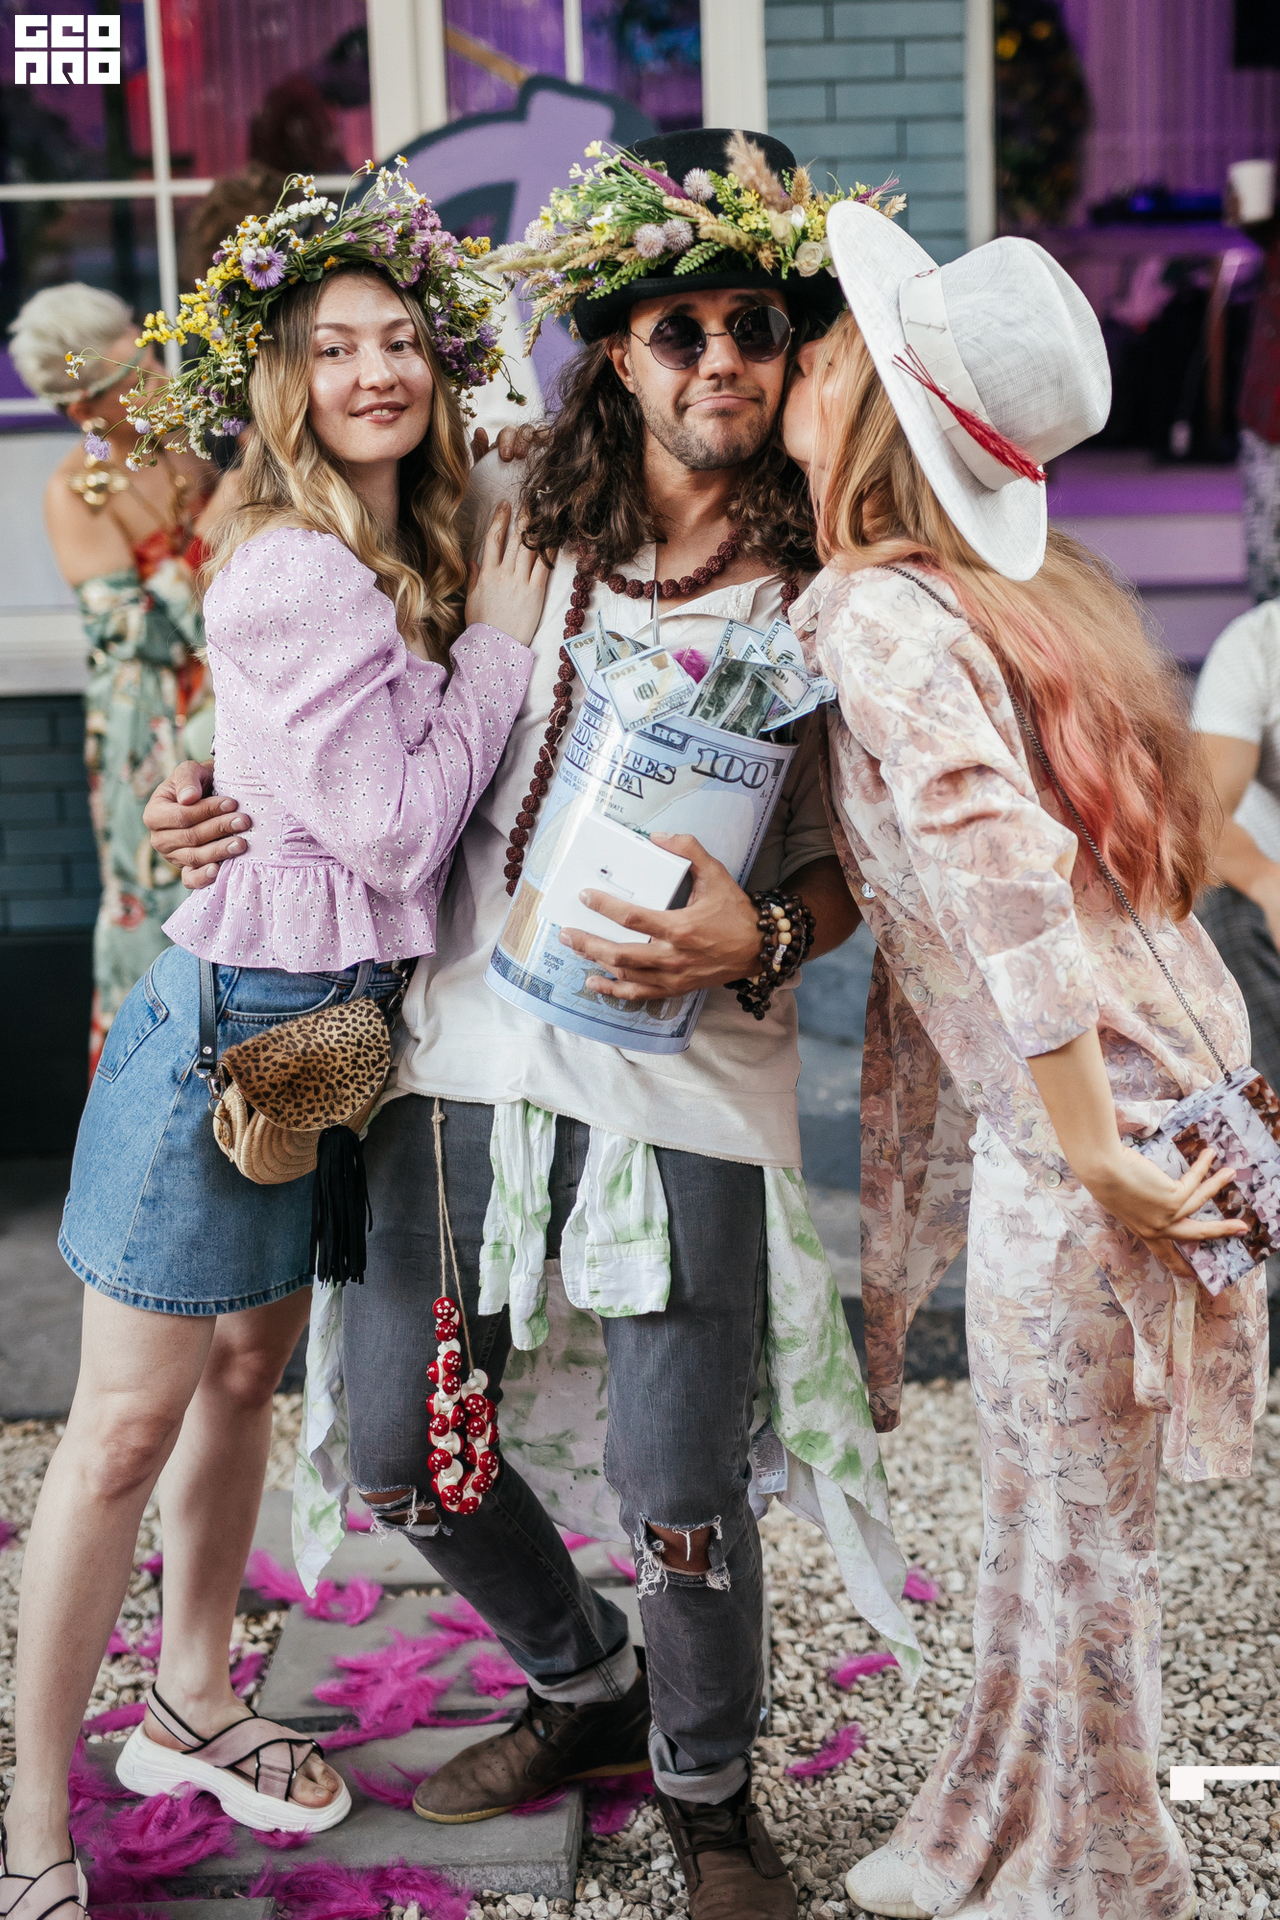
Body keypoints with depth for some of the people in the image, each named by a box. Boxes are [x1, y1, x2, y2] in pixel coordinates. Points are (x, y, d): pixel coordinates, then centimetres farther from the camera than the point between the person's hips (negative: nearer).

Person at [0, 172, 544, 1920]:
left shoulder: (417, 561, 10)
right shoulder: (292, 569, -18)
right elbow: (394, 830, -19)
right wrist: (500, 644, -10)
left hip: (339, 1019, 9)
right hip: (236, 1018, -8)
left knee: (248, 1373, 19)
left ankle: (192, 1703, 37)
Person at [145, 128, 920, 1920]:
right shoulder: (515, 520, 5)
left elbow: (848, 864, 4)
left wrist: (753, 937, -17)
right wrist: (208, 776, 3)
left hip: (686, 1071, -3)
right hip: (470, 1046, 3)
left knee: (677, 1491, -3)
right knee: (399, 1451, 9)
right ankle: (586, 1685, 40)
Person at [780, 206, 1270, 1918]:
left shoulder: (877, 615, -17)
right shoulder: (1020, 588, 9)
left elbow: (1000, 876, -27)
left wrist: (1095, 1156, -23)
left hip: (1083, 1128, -9)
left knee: (1069, 1521, 8)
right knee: (1058, 1515, 21)